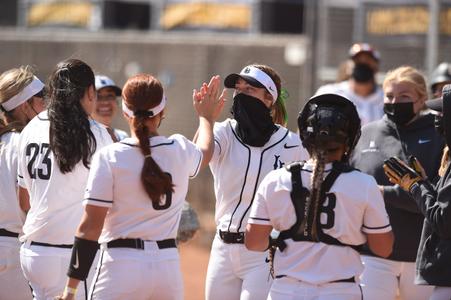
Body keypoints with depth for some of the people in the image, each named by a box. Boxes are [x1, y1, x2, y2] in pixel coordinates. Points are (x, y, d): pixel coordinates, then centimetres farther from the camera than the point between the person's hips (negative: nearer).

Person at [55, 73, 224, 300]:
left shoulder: (109, 157, -8)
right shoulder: (180, 149, 3)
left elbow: (90, 227, -10)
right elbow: (204, 153, 31)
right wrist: (206, 118, 51)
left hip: (121, 267, -4)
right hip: (168, 263, 4)